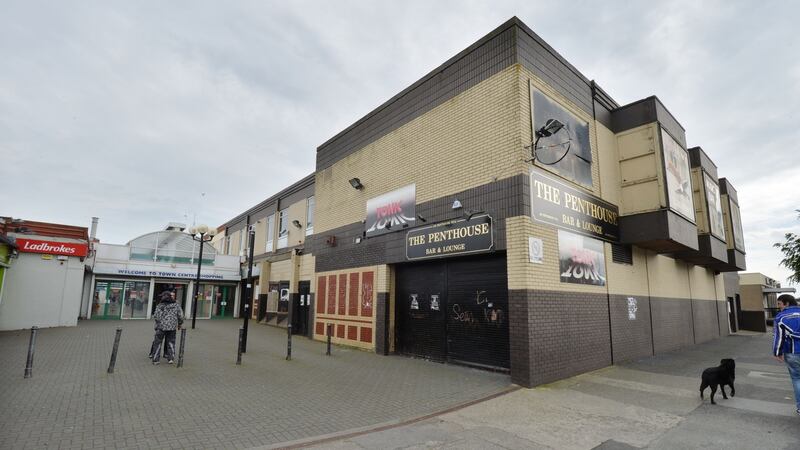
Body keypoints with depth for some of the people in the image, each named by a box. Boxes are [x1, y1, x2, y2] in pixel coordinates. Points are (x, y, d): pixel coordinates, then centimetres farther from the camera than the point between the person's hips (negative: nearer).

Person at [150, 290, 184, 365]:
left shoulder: (160, 306, -4)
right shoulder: (176, 305, 0)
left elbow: (156, 316, -8)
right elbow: (181, 316, 1)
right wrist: (179, 324, 16)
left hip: (161, 327, -1)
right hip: (172, 328, 1)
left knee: (157, 343, 10)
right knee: (170, 342, 12)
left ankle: (155, 359, 12)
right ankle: (171, 358, 12)